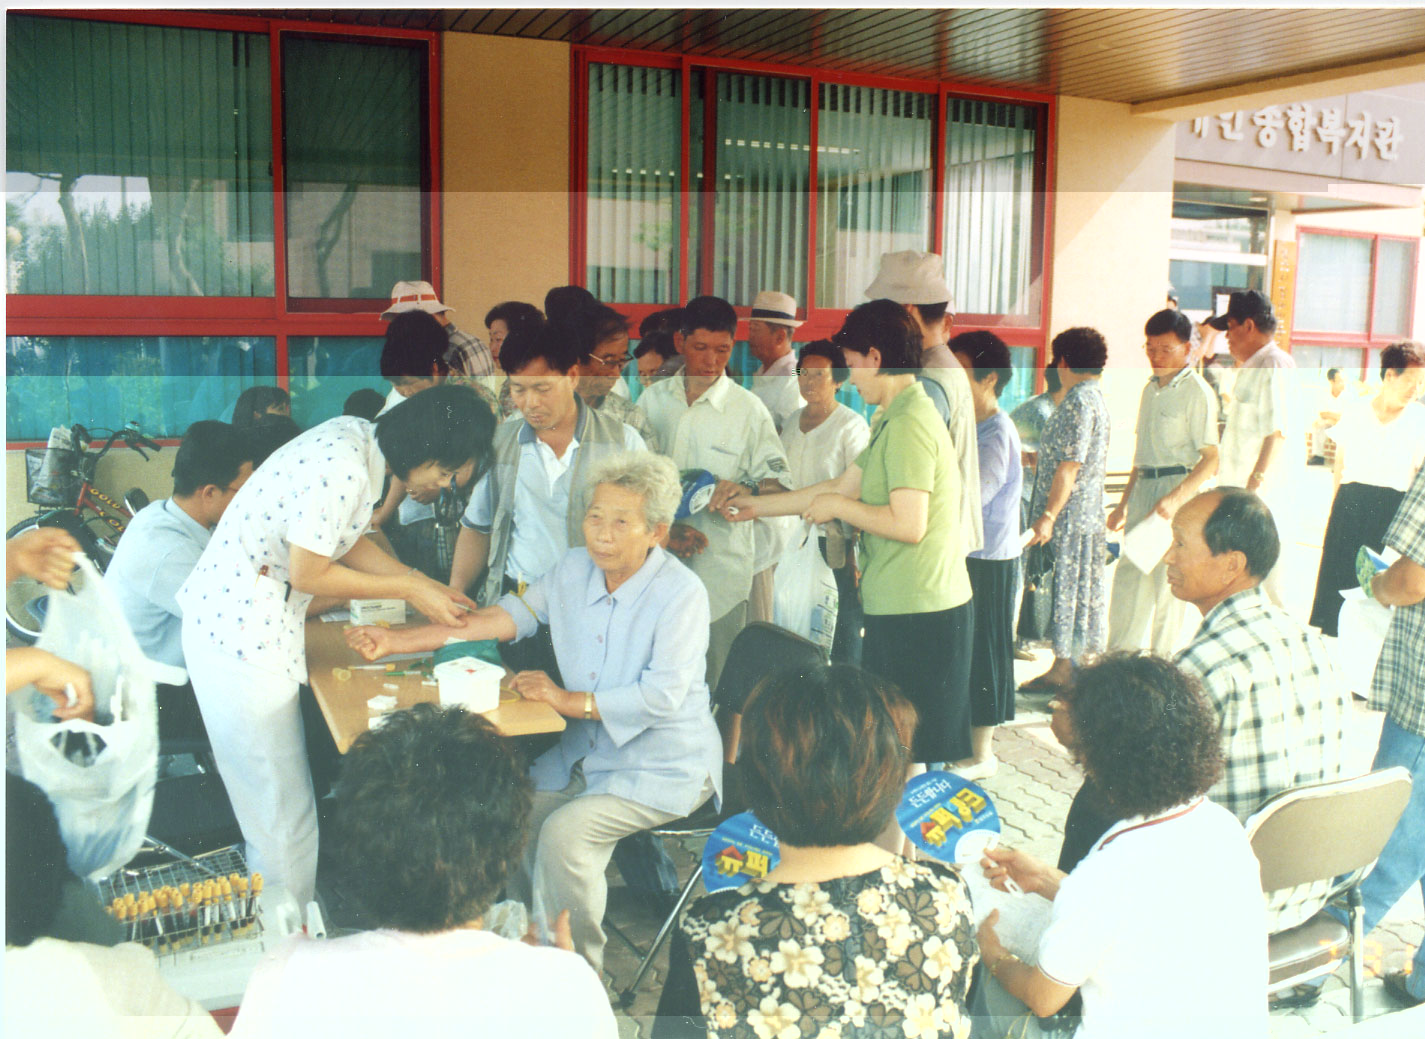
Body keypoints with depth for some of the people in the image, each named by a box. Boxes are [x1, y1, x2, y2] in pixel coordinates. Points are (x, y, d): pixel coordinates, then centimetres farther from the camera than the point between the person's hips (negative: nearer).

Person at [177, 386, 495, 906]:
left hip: (230, 611, 10)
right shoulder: (343, 470, -27)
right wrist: (408, 589, -11)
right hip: (239, 628, -10)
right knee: (282, 809, 3)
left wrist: (422, 582, 6)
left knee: (271, 795, 20)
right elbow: (308, 574, -20)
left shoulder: (358, 436, 3)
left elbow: (343, 543, 12)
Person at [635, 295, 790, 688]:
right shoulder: (653, 398, 7)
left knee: (719, 685, 0)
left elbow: (779, 483, -1)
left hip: (721, 570, -2)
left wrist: (745, 491, -23)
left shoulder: (748, 409, 0)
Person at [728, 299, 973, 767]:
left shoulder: (908, 423, -16)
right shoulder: (895, 418, 16)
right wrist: (757, 506, 25)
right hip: (905, 606, 10)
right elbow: (845, 485, 22)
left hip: (915, 614, -10)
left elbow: (908, 524, -24)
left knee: (905, 758, -1)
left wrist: (838, 507, -9)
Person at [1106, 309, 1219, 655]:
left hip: (1180, 488, -7)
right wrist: (1123, 504, 21)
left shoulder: (1196, 392, -8)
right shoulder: (1151, 389, 16)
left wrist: (1176, 498, -25)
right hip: (1143, 488, 7)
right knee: (1128, 575, 8)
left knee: (1169, 581, -3)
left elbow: (1211, 458, -14)